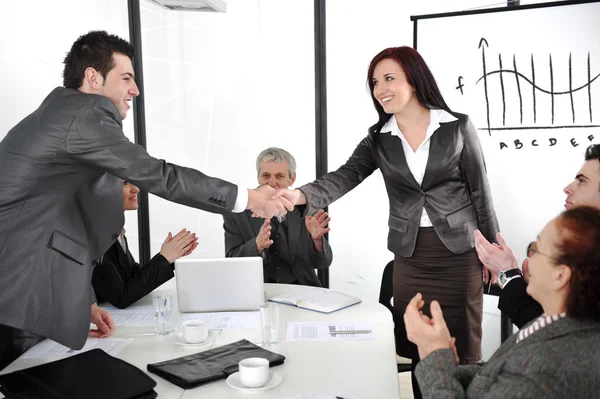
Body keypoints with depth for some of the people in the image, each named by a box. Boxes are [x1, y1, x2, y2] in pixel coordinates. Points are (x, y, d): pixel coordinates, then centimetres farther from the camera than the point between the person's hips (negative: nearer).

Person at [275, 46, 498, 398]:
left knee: (462, 353, 6)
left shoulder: (459, 126, -4)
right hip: (410, 258, 2)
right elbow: (345, 177, -13)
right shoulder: (378, 139, 2)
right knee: (417, 353, 9)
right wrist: (300, 195, -31)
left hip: (459, 254, -2)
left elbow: (480, 190, 1)